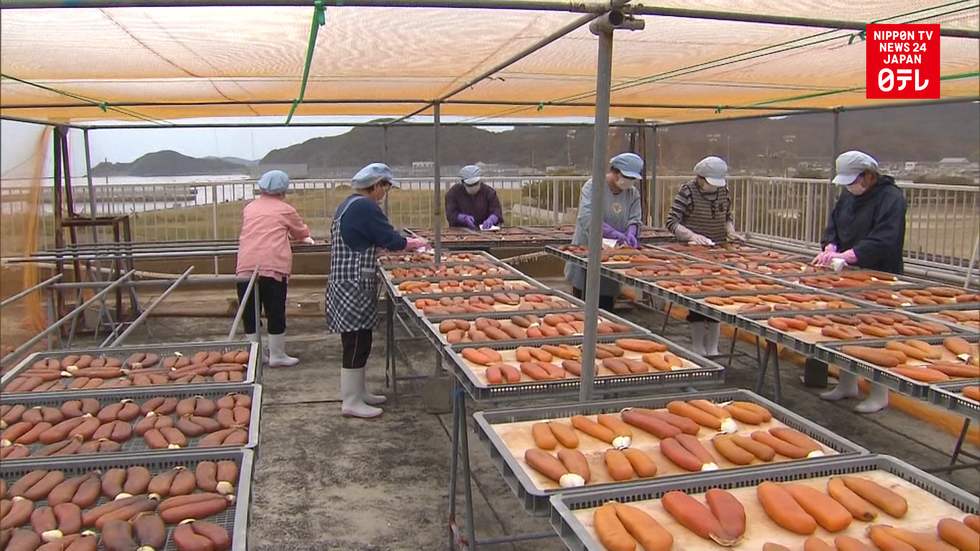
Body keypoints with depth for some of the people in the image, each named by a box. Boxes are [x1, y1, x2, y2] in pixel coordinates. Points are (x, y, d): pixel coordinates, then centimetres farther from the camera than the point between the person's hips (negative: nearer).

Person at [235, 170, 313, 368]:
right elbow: (302, 233, 21)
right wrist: (308, 239, 45)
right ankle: (277, 355, 11)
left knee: (249, 312, 10)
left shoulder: (249, 208, 18)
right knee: (275, 312, 4)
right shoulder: (285, 210, 9)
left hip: (246, 267, 4)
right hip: (273, 266, -4)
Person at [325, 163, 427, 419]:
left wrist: (402, 244, 14)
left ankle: (357, 392, 27)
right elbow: (391, 239, -16)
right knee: (356, 342, -3)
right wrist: (416, 243, 3)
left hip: (348, 284, 10)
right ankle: (351, 402, 5)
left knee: (358, 341, 17)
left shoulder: (349, 204, 15)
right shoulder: (365, 207, -17)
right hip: (355, 286, -10)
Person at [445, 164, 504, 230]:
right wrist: (464, 218, -21)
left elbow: (496, 211, -2)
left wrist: (491, 220, -25)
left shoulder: (489, 192, 7)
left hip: (483, 230, 1)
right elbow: (450, 214, -2)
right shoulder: (453, 192, 5)